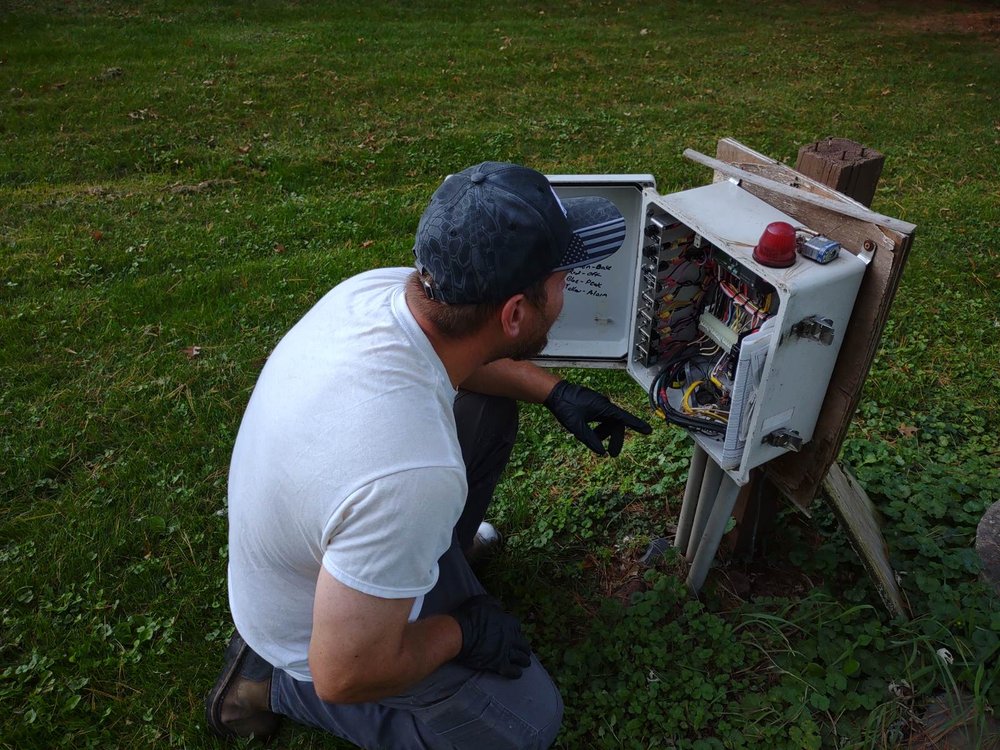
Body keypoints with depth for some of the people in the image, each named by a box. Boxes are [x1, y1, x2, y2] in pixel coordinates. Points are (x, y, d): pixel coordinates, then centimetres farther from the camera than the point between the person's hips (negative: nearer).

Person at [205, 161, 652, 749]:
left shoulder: (381, 285, -21)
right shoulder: (413, 472, -44)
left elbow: (459, 349, 4)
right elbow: (344, 675, -30)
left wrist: (555, 391, -1)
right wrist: (463, 630, -14)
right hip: (331, 636, -6)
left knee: (491, 407, 7)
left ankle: (440, 554, 27)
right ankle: (280, 683, 7)